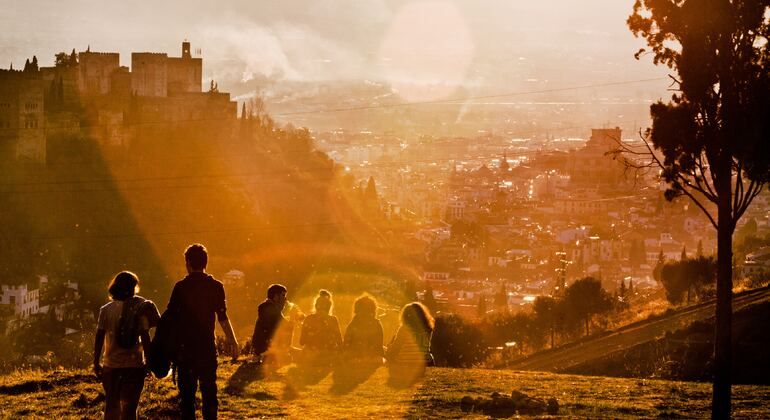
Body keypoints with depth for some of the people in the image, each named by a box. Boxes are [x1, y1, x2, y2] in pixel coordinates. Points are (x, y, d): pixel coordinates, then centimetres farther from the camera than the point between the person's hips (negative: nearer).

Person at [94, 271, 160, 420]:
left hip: (111, 364, 1)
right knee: (130, 405, 6)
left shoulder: (106, 310, -2)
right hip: (134, 363, -1)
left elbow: (99, 338, -3)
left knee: (111, 404, 14)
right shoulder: (139, 310, -5)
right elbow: (145, 338, -7)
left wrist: (96, 362, 4)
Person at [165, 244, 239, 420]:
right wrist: (232, 342, 3)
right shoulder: (216, 286, -2)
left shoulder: (181, 287, -3)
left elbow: (170, 316, -2)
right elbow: (223, 317, -4)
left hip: (184, 346, 0)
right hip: (207, 346, 1)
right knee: (209, 389, 7)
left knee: (187, 390, 5)